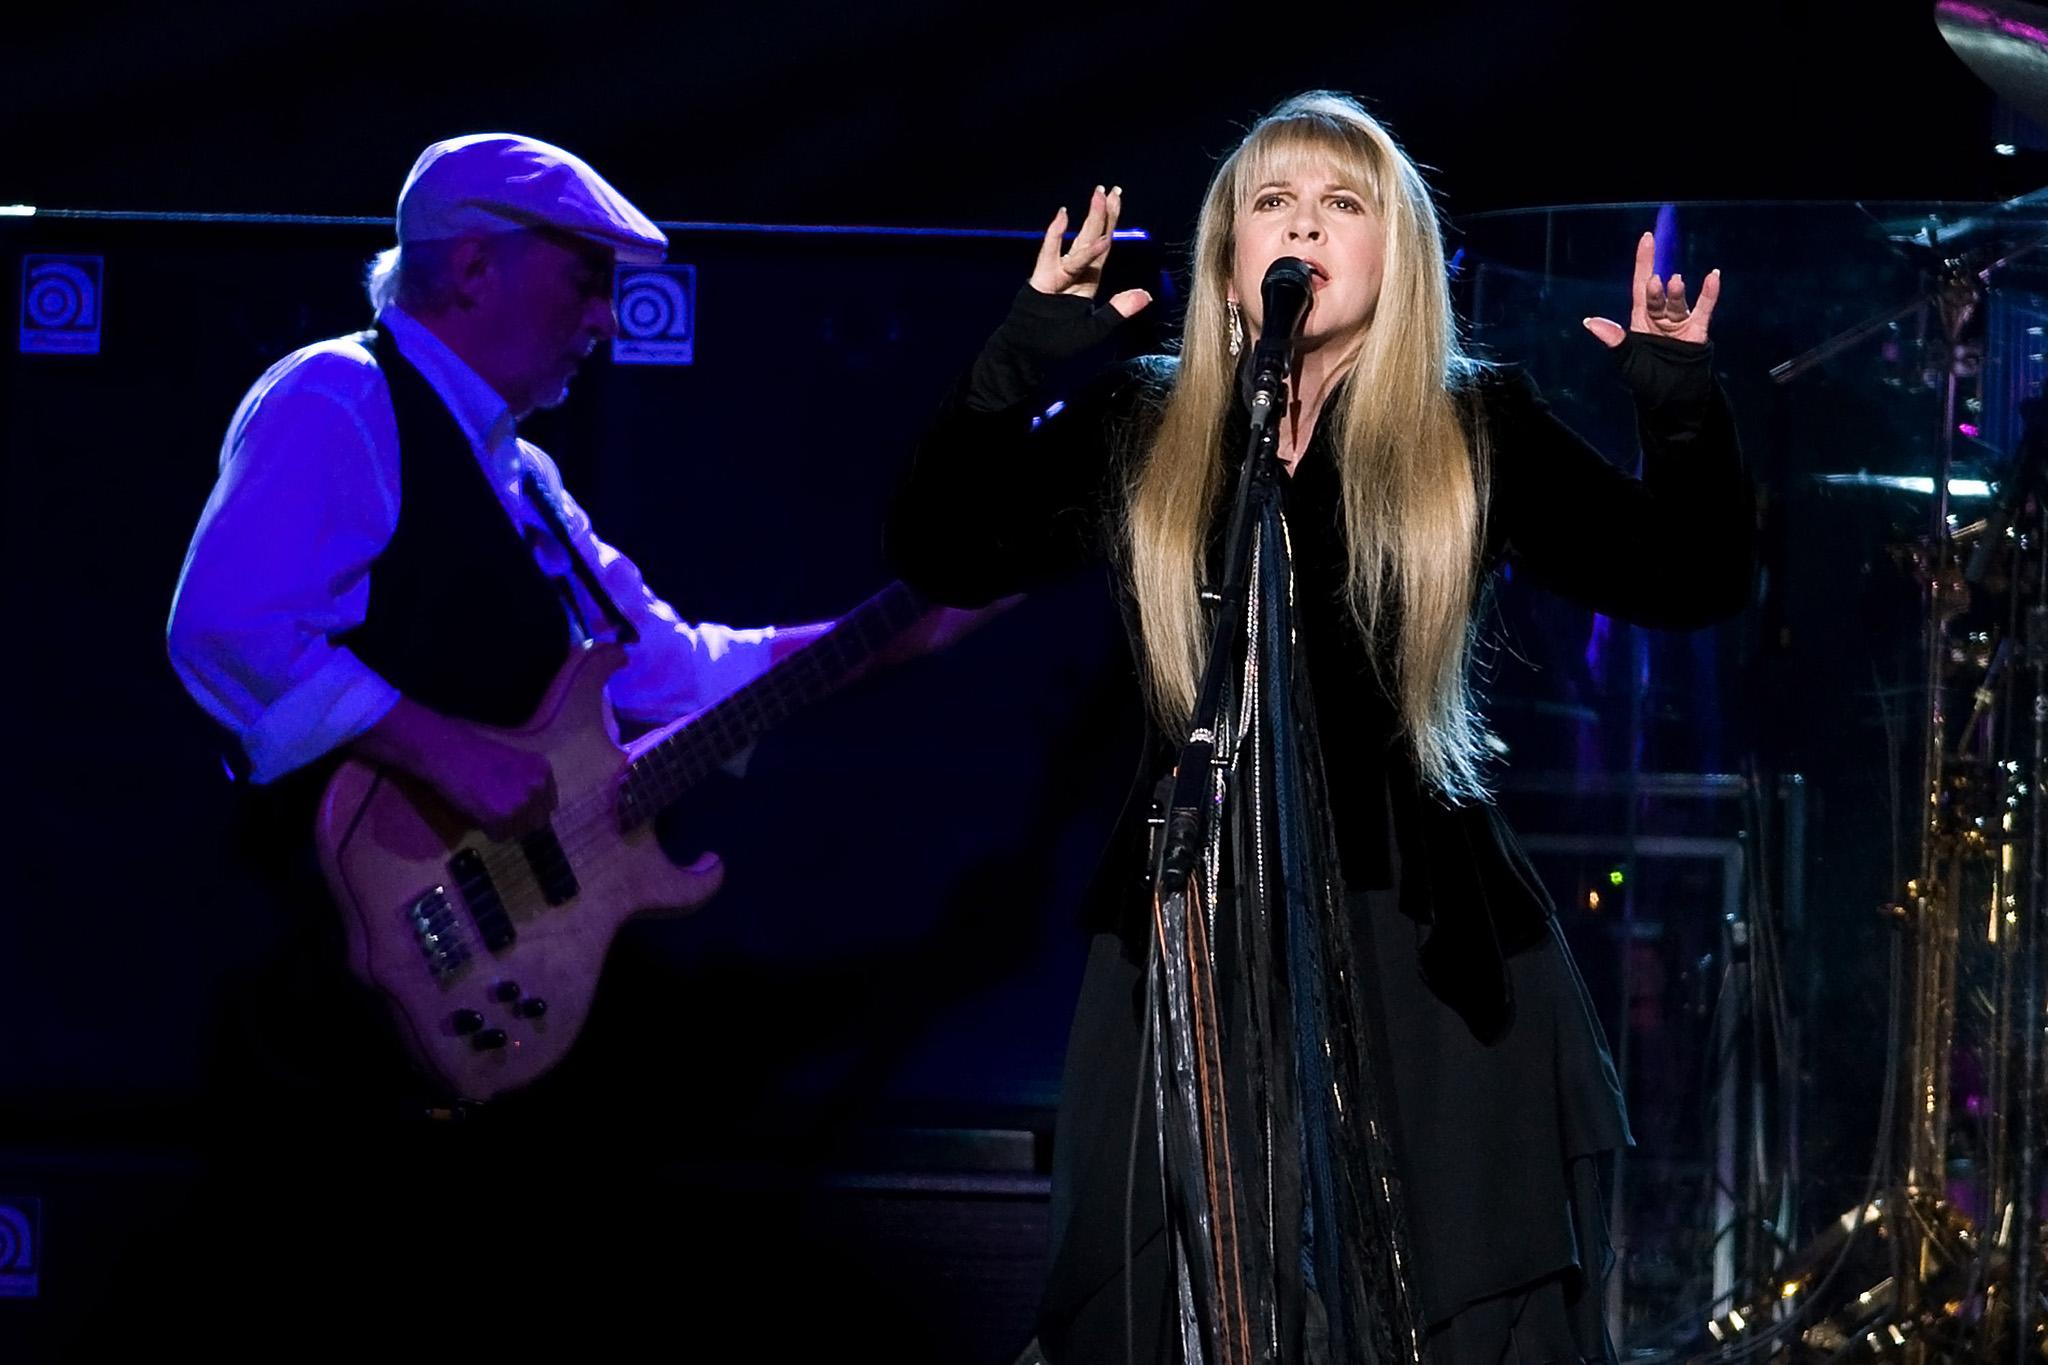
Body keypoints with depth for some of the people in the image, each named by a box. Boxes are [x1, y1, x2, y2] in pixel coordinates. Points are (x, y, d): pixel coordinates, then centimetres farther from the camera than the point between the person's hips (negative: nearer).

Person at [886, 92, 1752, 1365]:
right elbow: (941, 553, 0)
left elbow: (1687, 579, 1)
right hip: (1196, 936, 1)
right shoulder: (1138, 429, 7)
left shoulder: (1477, 427, 4)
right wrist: (1018, 366, -10)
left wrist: (1685, 408, -14)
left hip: (1422, 941, -1)